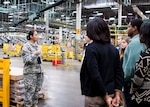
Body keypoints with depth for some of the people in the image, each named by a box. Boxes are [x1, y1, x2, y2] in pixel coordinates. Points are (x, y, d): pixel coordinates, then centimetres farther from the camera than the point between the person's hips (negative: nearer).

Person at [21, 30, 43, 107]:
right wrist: (35, 54, -27)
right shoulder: (26, 46, -9)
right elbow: (26, 60, -16)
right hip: (30, 72, -7)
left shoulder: (37, 46, 14)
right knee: (30, 90, -4)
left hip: (38, 71, 7)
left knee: (37, 89, 12)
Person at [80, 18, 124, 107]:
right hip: (111, 94, 6)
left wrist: (105, 96, -14)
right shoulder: (114, 49, 5)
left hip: (94, 96, -6)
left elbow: (95, 75, -21)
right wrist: (117, 94, 0)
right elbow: (120, 73, 1)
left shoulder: (91, 48, -14)